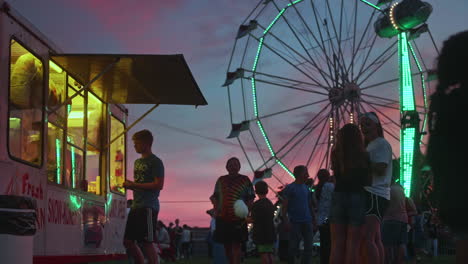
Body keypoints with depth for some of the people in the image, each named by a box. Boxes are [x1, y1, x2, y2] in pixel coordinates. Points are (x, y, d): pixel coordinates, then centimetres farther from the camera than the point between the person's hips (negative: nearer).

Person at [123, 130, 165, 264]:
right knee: (128, 241, 8)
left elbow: (158, 185, -15)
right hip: (136, 206, 9)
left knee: (147, 242, -9)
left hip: (148, 206, -9)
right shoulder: (138, 162, 20)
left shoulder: (155, 162, -6)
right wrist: (129, 185, 4)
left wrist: (134, 185, -15)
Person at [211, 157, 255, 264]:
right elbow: (215, 197, 17)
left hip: (238, 219, -4)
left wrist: (246, 213, -12)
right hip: (222, 218, 4)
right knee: (227, 246, 10)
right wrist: (216, 210, 2)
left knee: (236, 245, -9)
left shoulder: (245, 180, 4)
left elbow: (251, 198, 1)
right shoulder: (221, 180, 13)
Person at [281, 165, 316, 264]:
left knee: (309, 247, 3)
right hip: (295, 222, -5)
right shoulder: (290, 188, -3)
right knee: (293, 247, -2)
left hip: (307, 222, 6)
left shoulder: (306, 188, 14)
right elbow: (284, 206, -6)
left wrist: (314, 220, 15)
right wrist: (286, 221, -14)